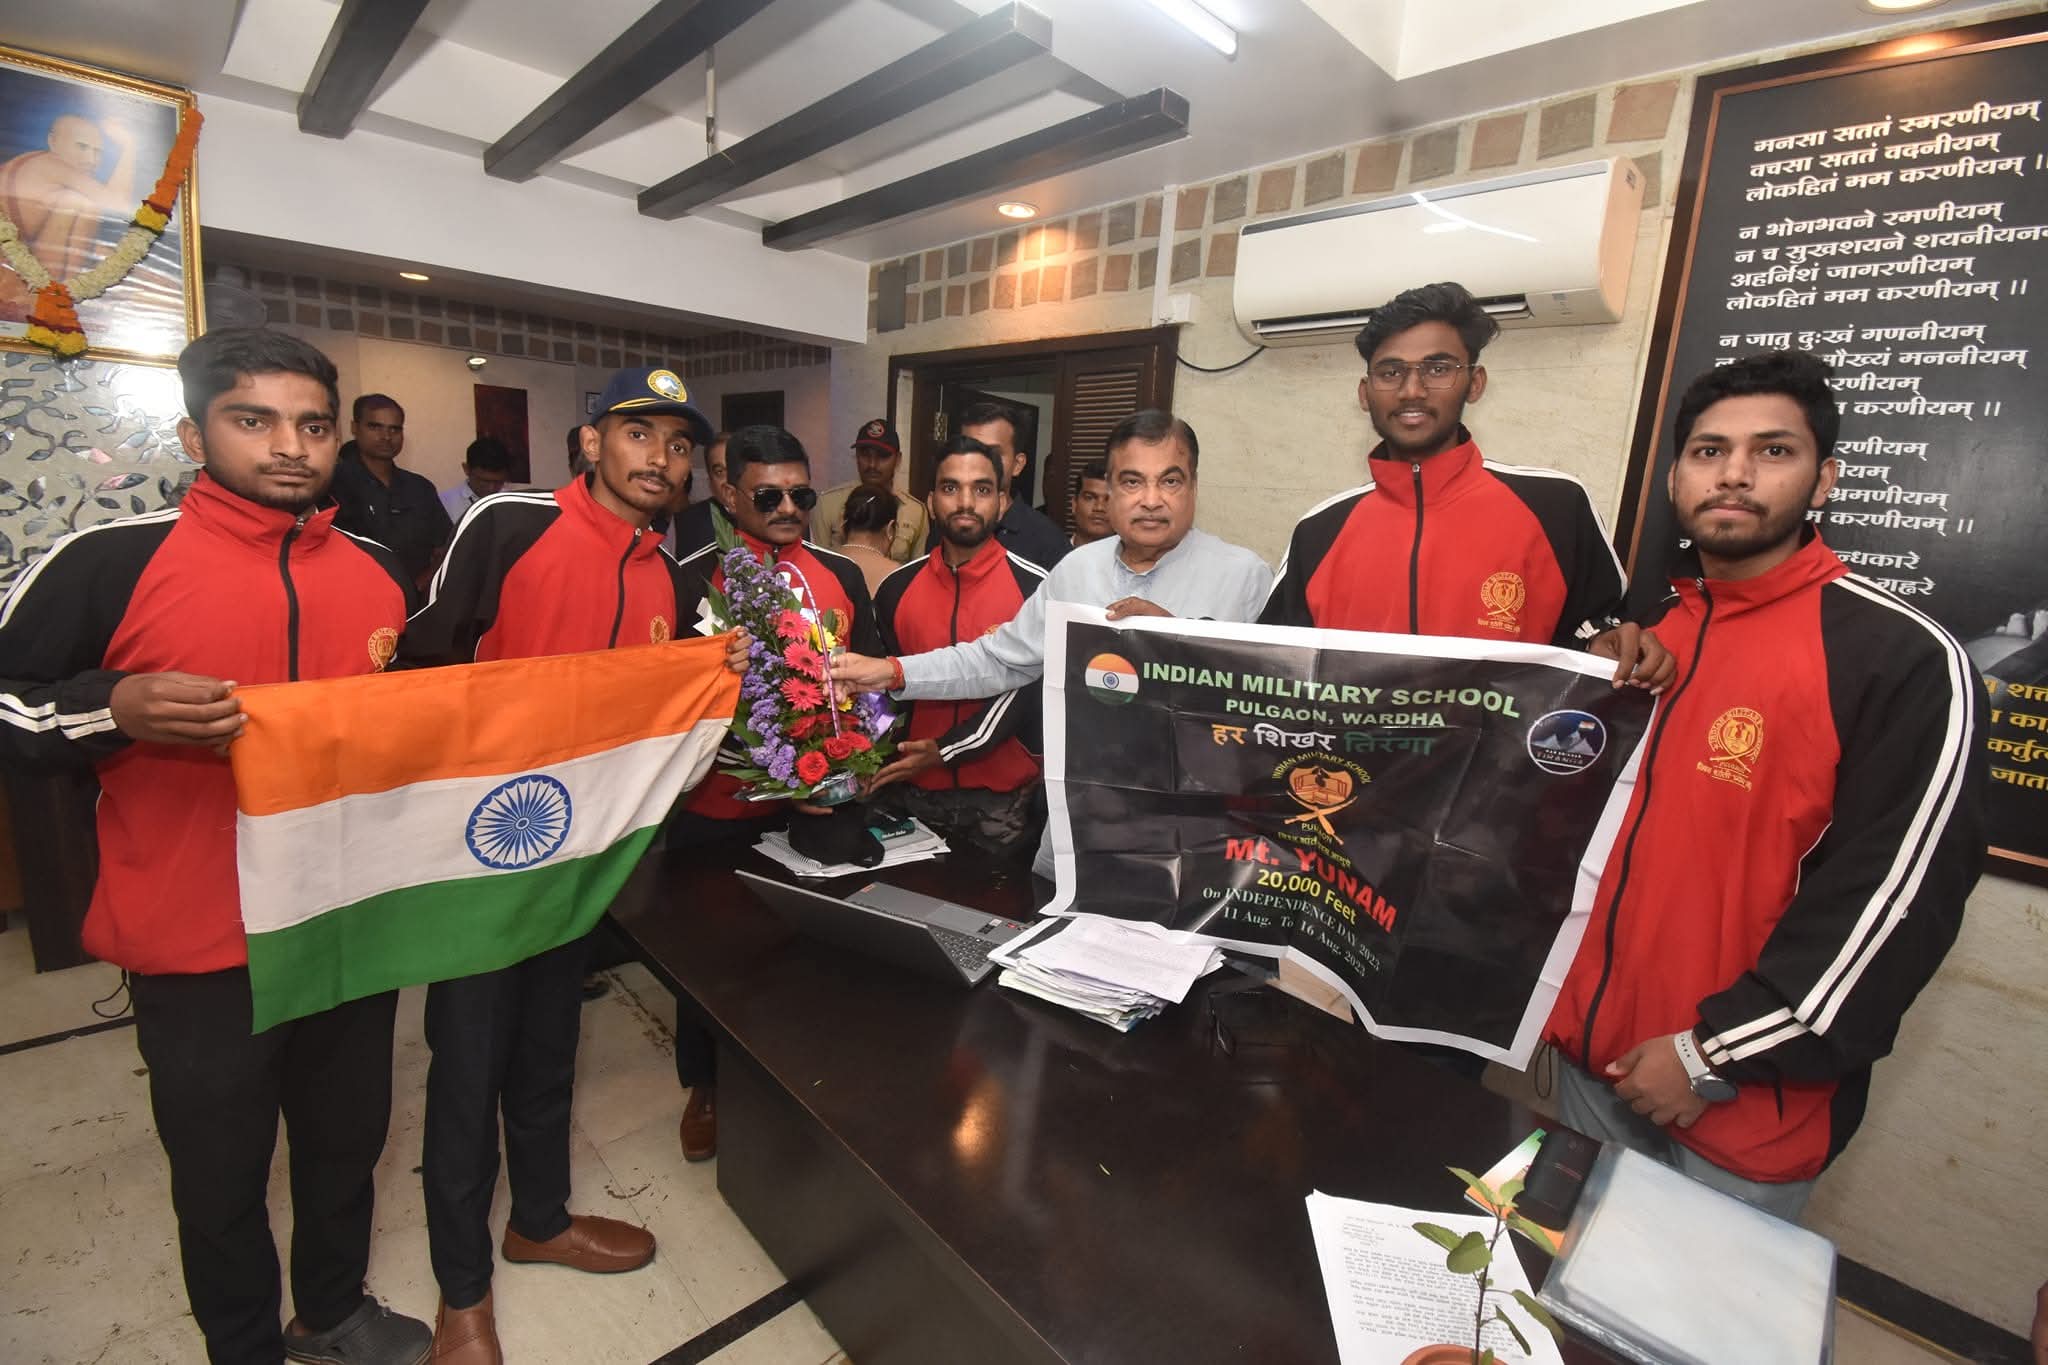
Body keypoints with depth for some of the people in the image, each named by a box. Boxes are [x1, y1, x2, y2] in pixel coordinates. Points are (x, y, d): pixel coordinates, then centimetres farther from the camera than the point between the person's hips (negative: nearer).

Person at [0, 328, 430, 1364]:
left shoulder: (380, 572, 3)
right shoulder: (110, 561, -11)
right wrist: (117, 709, -21)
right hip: (199, 948, -4)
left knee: (347, 1140, 23)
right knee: (221, 1174, 17)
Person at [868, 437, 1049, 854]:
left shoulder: (1035, 588, -7)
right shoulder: (897, 588, 2)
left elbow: (1027, 691, -12)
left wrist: (945, 751, -19)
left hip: (1005, 798, -2)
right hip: (911, 791, 3)